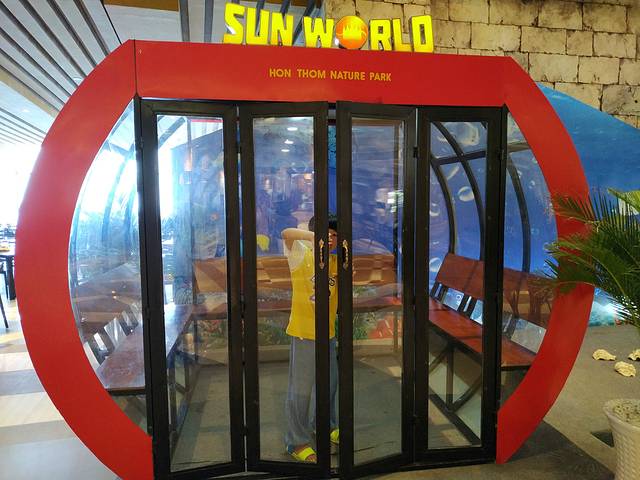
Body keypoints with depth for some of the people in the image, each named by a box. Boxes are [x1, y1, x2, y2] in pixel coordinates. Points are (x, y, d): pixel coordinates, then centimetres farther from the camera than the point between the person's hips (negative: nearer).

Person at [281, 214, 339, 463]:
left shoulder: (337, 261, 7)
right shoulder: (301, 255, -10)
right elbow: (287, 234, -27)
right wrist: (315, 237, -41)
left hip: (328, 332, 6)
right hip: (304, 332, -6)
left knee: (329, 383, 21)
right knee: (301, 389, 3)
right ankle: (297, 442, 21)